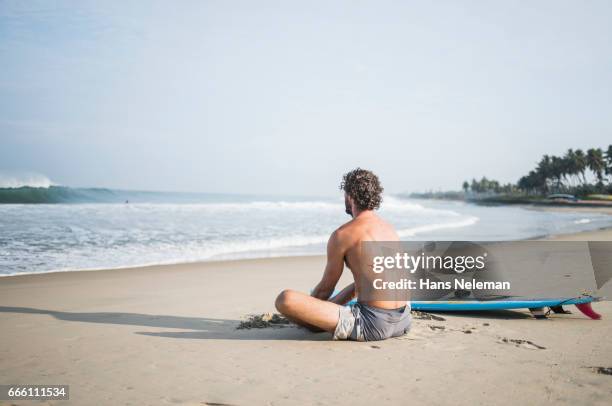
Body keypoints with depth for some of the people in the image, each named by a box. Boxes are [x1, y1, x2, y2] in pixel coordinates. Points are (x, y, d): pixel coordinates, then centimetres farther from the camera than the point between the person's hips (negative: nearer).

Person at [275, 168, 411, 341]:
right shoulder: (390, 228, 14)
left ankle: (348, 326, 7)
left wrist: (306, 312, 22)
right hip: (404, 322, 9)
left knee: (284, 299, -16)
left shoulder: (342, 234, -7)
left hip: (373, 326, -9)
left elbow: (325, 288, 2)